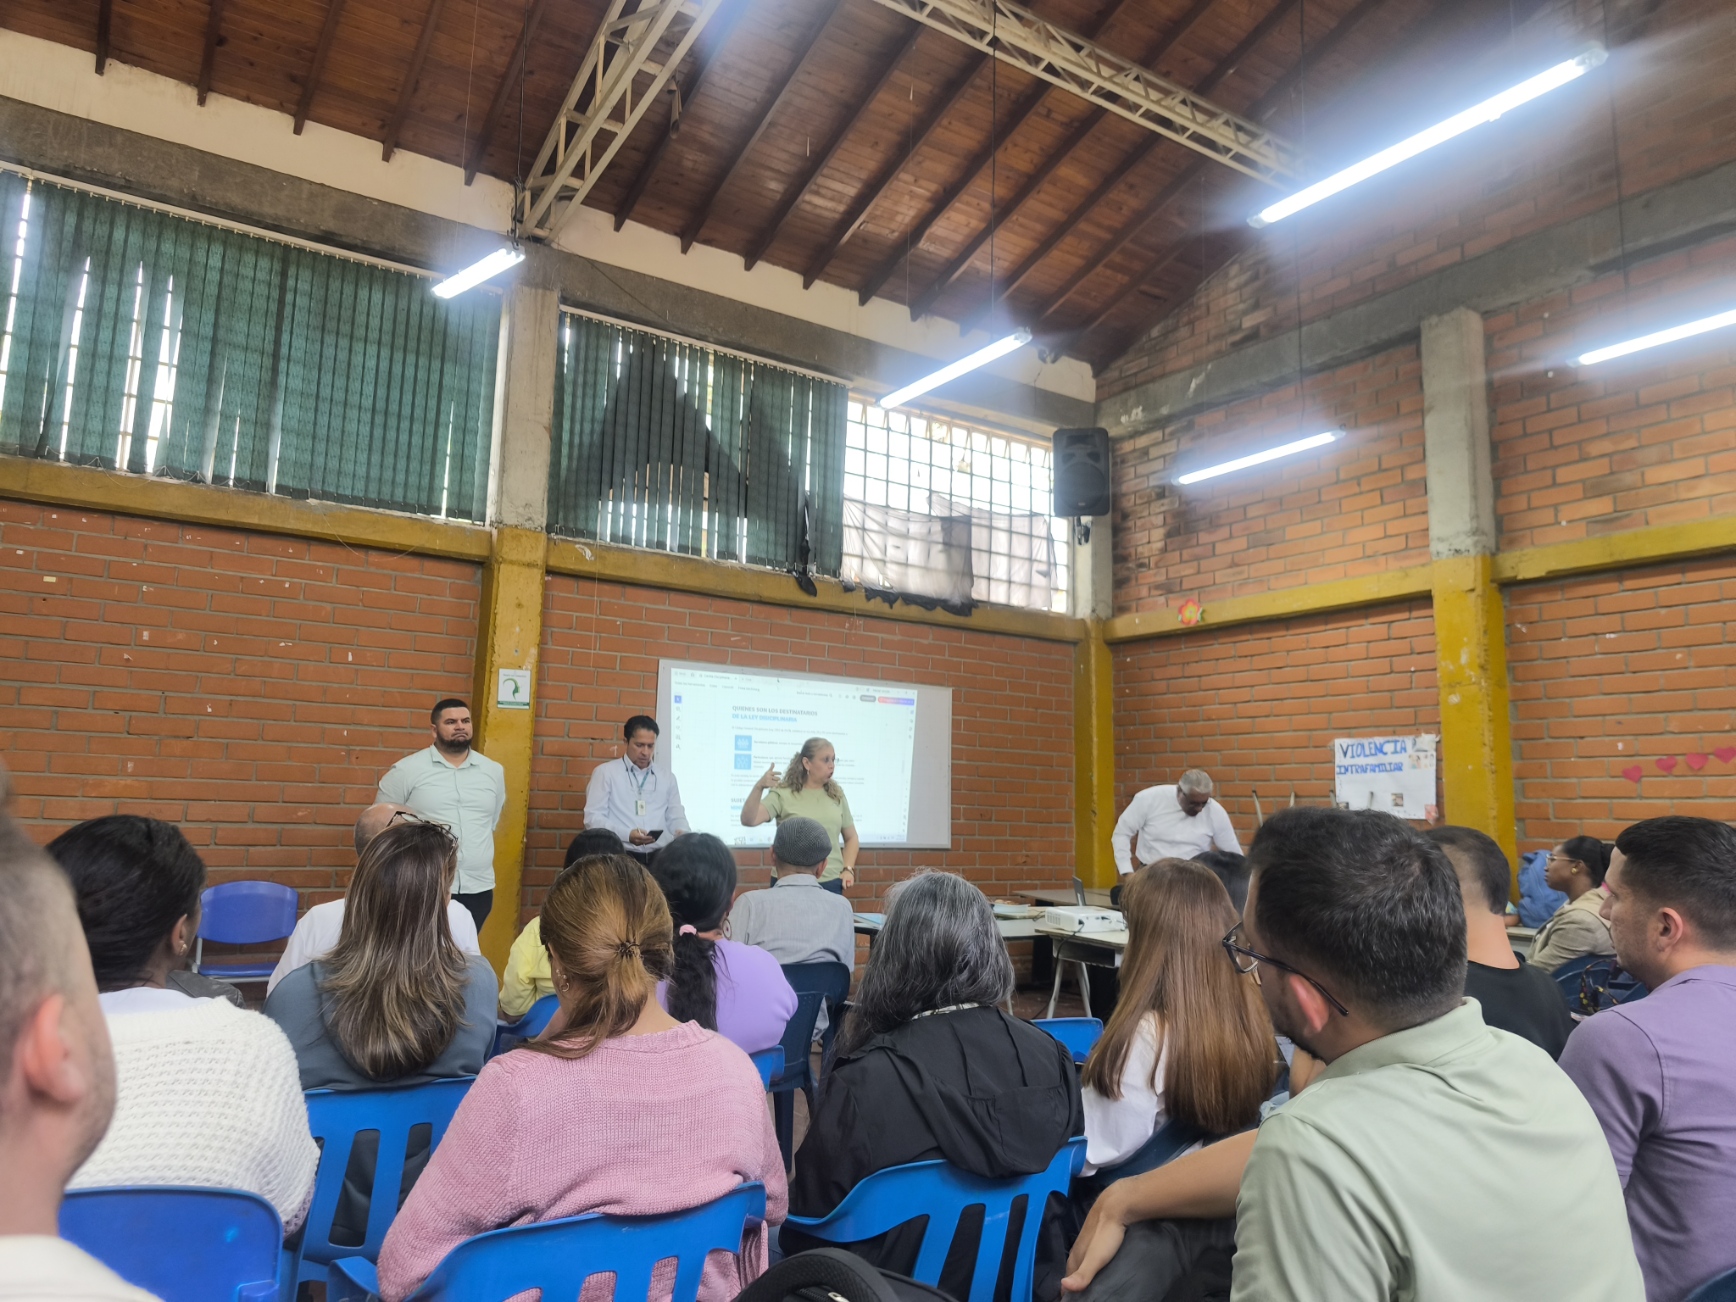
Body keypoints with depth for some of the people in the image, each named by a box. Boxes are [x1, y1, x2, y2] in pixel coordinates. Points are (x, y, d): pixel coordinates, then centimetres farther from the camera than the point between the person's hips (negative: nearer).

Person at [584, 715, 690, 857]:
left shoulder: (667, 775, 18)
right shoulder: (605, 772, 7)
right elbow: (593, 817, 0)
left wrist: (683, 833, -4)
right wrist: (627, 835, -15)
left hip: (660, 854, 4)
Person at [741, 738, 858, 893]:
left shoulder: (836, 795, 8)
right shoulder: (783, 794, -5)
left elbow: (851, 838, 17)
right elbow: (748, 820, -18)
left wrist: (848, 869, 2)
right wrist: (759, 787, -32)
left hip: (831, 883, 3)